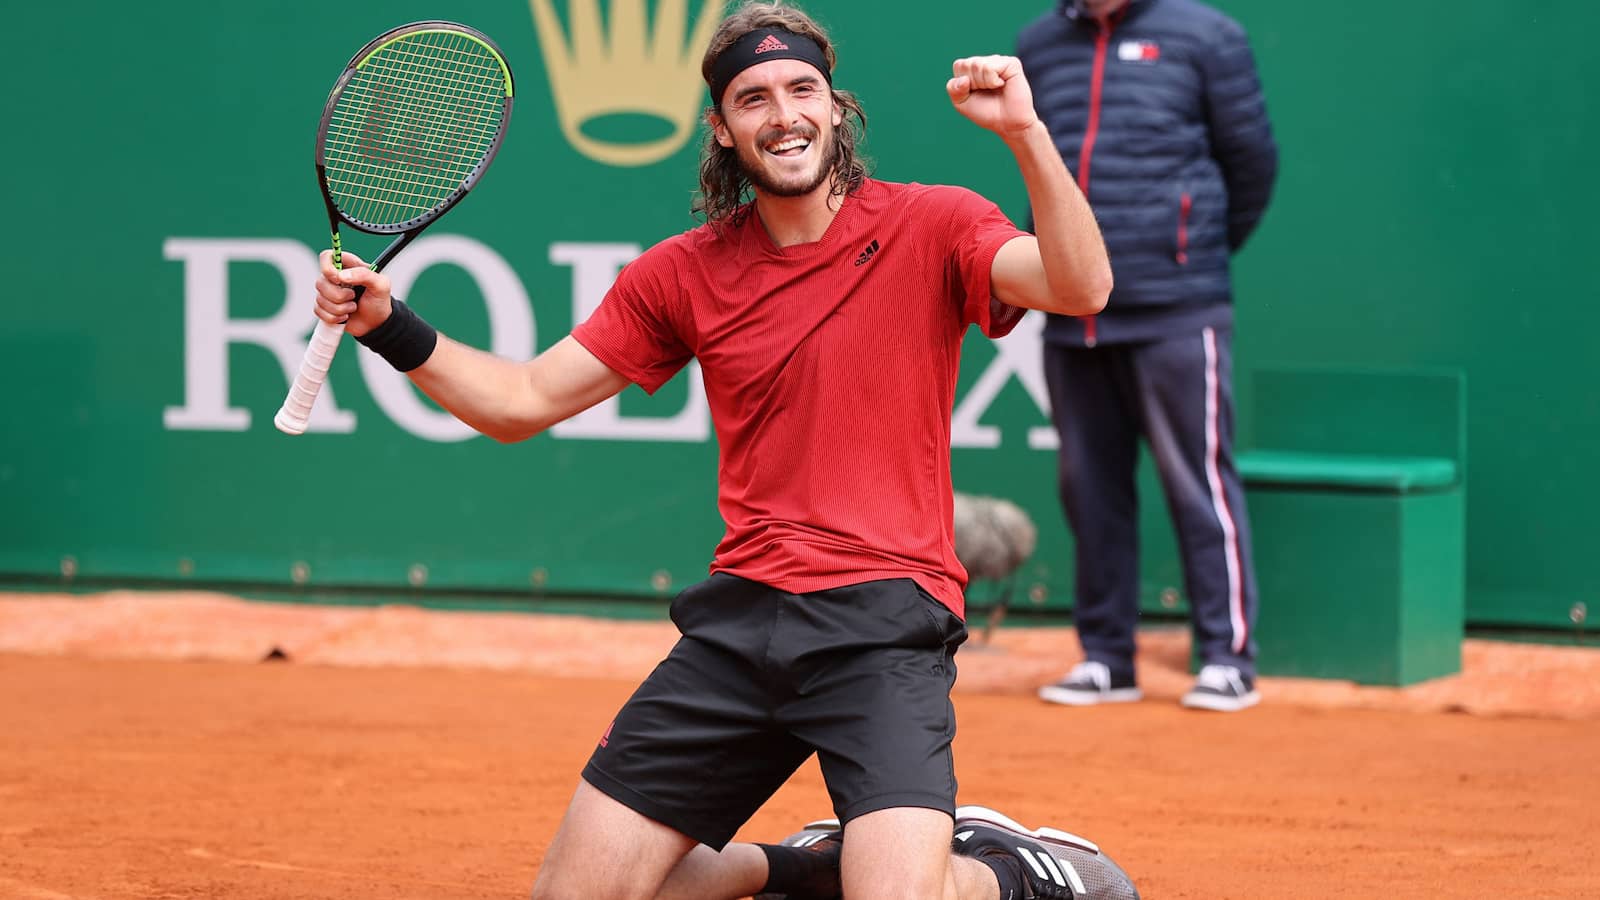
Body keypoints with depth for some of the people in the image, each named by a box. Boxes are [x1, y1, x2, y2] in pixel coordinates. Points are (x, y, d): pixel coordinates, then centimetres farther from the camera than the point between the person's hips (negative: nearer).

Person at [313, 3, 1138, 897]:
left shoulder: (931, 227, -1)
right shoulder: (685, 273, 9)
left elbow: (1082, 288, -18)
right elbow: (524, 401, 12)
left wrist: (1027, 132, -30)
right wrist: (392, 327, -2)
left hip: (885, 624, -4)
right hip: (740, 615, 4)